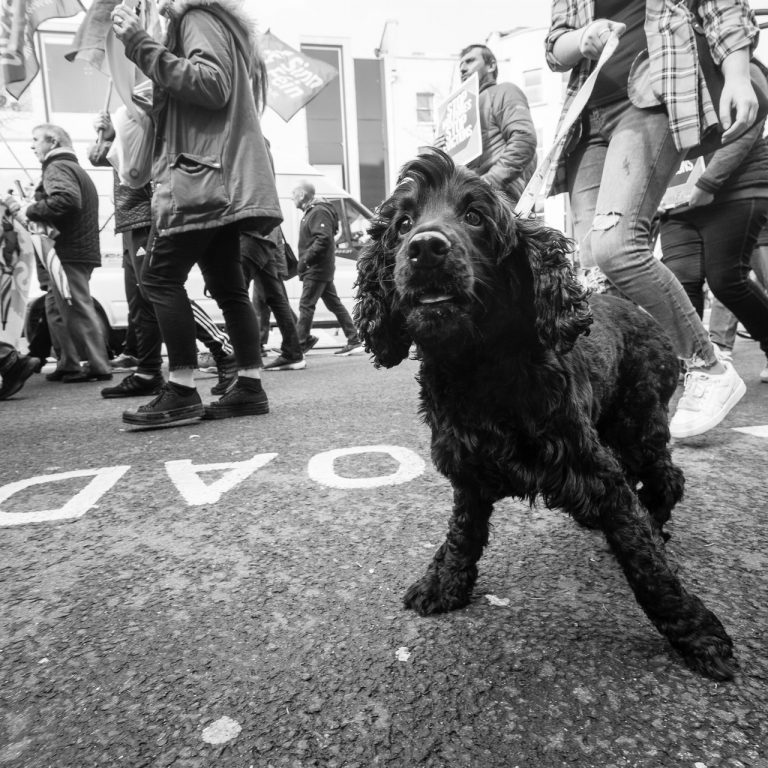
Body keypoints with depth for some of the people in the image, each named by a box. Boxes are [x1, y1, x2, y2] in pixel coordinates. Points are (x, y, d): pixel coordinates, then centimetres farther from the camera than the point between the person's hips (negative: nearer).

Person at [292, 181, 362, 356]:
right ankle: (353, 340, 11)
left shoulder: (319, 212, -12)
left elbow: (323, 239, -23)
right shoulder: (311, 212, 20)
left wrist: (305, 260, -21)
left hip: (316, 269, -10)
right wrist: (304, 261, 15)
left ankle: (301, 344, 0)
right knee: (334, 303, 9)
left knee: (306, 305, -7)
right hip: (322, 269, 10)